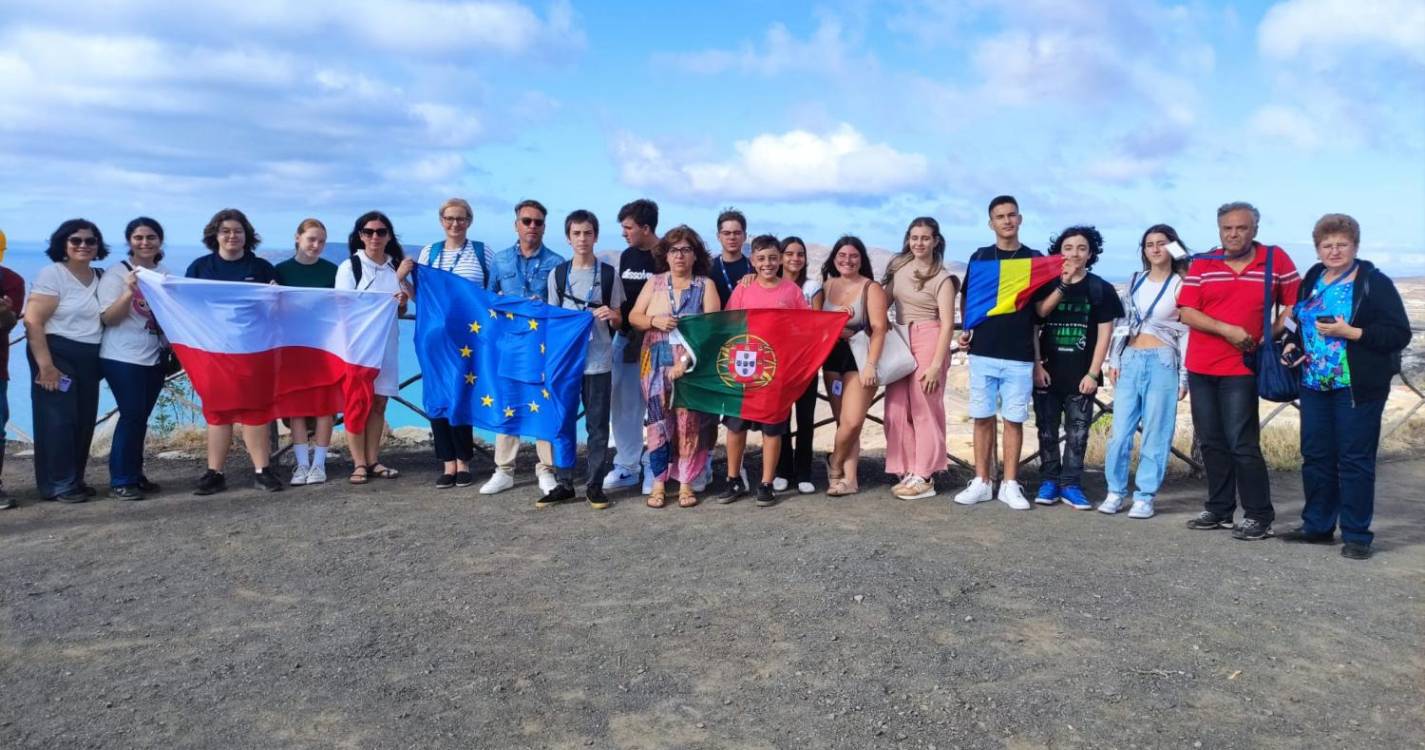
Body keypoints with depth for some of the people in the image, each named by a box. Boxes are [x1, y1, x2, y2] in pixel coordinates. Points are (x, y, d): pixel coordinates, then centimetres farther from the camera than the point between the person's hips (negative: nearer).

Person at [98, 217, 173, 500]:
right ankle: (120, 481, -4)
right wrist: (129, 292, -26)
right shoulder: (117, 273, -7)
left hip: (154, 357, 6)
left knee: (141, 416, 10)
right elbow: (108, 318, -14)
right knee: (132, 414, -10)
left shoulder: (165, 274, 9)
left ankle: (134, 475, 17)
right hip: (123, 358, -5)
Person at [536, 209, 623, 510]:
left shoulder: (608, 274, 2)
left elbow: (618, 322, 6)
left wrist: (611, 315, -17)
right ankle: (564, 484, 13)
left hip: (598, 361, -2)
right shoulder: (557, 274, 7)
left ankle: (595, 484, 10)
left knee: (597, 425, 2)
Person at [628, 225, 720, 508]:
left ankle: (686, 483, 4)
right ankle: (658, 482, 2)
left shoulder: (706, 285, 4)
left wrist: (686, 360, -17)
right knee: (659, 421, -4)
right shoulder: (654, 283, 12)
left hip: (692, 366, -1)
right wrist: (654, 321, -14)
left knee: (689, 422, -4)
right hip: (657, 365, 1)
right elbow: (634, 316, 9)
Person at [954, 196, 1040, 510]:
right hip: (983, 352, 1)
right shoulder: (980, 257, 8)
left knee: (1014, 420, 3)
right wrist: (966, 329, 1)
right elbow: (966, 298, 14)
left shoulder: (1035, 259, 5)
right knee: (983, 418, 5)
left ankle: (1010, 484, 11)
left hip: (1020, 355, -1)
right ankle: (981, 482, 13)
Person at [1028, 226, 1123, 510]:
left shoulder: (1101, 289, 2)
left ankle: (1071, 485, 7)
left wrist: (1093, 373, -6)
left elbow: (1104, 334, -1)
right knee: (1047, 430, 5)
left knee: (1077, 432, 2)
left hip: (1080, 375, -1)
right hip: (1048, 372, 1)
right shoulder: (1046, 285, 5)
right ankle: (1049, 481, 14)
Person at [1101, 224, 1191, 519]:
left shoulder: (1180, 285, 2)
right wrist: (1113, 361, 5)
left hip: (1162, 363, -3)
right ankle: (1116, 491, 11)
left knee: (1156, 433, -1)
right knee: (1120, 430, 1)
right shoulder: (1135, 281, 13)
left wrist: (1184, 377, -4)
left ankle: (1145, 496, 6)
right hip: (1130, 361, 3)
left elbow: (1187, 333, 0)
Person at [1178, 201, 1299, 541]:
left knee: (1242, 443, -6)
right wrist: (1227, 329, -17)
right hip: (1200, 367, 4)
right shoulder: (1202, 264, 1)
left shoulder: (1276, 259, -2)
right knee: (1211, 442, 10)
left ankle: (1259, 516, 3)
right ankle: (1219, 509, 20)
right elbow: (1186, 312, -5)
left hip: (1241, 368, -3)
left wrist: (1271, 335, -8)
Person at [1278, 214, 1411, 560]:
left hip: (1357, 387, -6)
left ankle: (1357, 535, 7)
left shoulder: (1375, 282, -7)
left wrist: (1349, 332, -22)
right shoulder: (1312, 279, 11)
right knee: (1315, 456, 11)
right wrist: (1294, 345, 4)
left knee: (1355, 460, -2)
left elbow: (1399, 335, -13)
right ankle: (1317, 526, 22)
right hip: (1314, 385, 6)